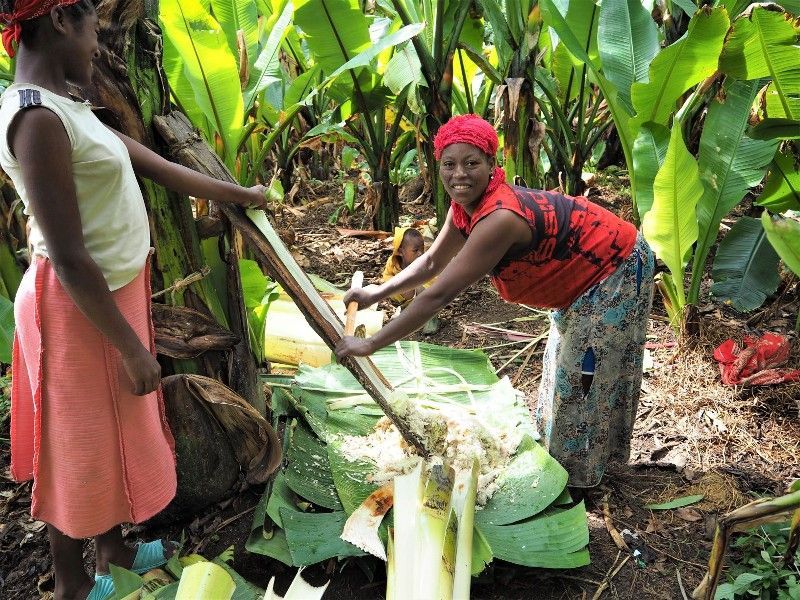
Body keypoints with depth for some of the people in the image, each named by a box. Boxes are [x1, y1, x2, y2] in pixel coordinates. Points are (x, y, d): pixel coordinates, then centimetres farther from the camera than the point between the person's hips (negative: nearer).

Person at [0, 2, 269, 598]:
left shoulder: (68, 107, 6)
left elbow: (159, 166, 13)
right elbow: (69, 260, -26)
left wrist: (241, 194, 21)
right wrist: (133, 349, -19)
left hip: (114, 293, 9)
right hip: (81, 310, -9)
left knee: (112, 433, 23)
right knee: (80, 447, 10)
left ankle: (113, 548, 46)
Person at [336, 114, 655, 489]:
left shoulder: (499, 219, -38)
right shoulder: (466, 207, -10)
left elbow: (439, 294, -39)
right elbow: (432, 263, 4)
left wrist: (370, 345, -35)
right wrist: (377, 293, -6)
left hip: (617, 271, -9)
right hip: (583, 275, 9)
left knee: (586, 374, 3)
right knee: (566, 363, 23)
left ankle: (579, 475, 25)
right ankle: (556, 449, 44)